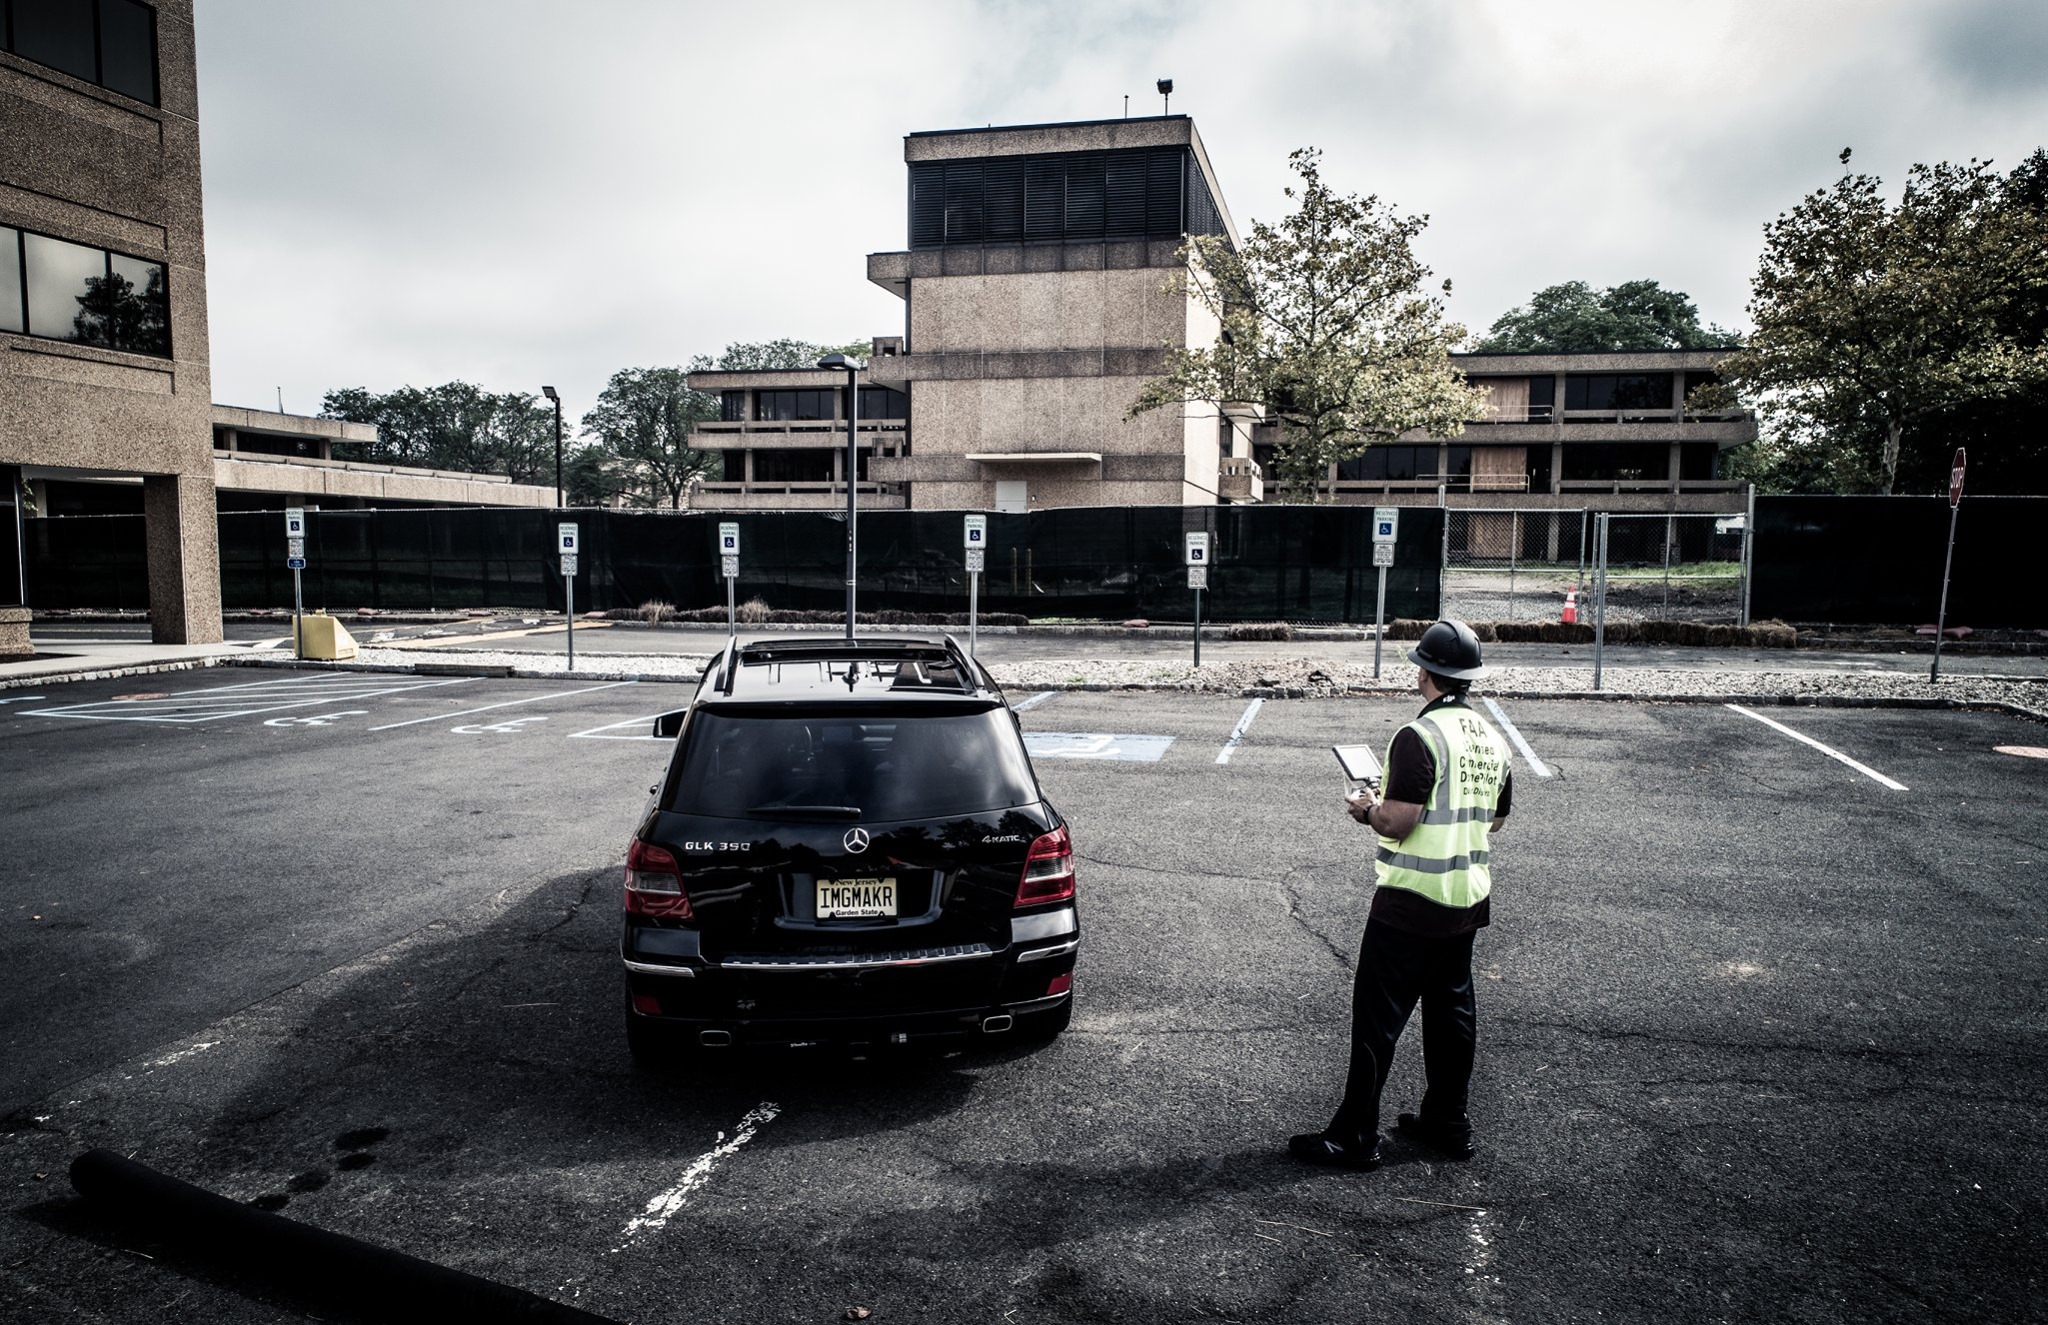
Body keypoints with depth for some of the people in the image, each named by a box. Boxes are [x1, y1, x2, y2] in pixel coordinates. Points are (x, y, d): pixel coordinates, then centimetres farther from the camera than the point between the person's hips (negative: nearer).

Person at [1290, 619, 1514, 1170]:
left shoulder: (1420, 737, -19)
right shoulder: (1491, 739, 7)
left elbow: (1398, 823, -22)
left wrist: (1367, 810, -3)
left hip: (1411, 902, -8)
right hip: (1467, 898, 8)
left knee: (1377, 1018, -1)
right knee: (1452, 1010, 18)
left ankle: (1354, 1137, 6)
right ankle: (1447, 1122, 29)